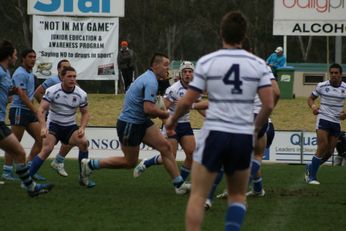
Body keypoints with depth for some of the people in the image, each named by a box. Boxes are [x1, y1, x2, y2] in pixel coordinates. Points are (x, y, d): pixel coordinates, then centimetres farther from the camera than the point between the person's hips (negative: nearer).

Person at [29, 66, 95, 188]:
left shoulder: (81, 94, -5)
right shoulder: (52, 91, -15)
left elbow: (85, 113, 8)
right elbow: (41, 110, -20)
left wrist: (82, 128, -10)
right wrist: (43, 127, -35)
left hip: (70, 126, 3)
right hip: (53, 124, -3)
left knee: (83, 142, -24)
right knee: (47, 149, -26)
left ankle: (83, 178, -9)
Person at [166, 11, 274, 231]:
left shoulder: (206, 62, -3)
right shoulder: (258, 64, 1)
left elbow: (187, 102, -1)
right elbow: (269, 105, -3)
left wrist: (172, 120, 19)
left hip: (214, 134, -2)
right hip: (243, 137, 2)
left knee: (198, 196, 3)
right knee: (238, 196, 17)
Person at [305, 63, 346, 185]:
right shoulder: (322, 86, -3)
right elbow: (311, 98, 9)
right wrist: (313, 106, -14)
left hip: (336, 122, 4)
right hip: (323, 119, -4)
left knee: (330, 152, 4)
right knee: (322, 147, -18)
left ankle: (310, 168, 28)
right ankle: (312, 177, -11)